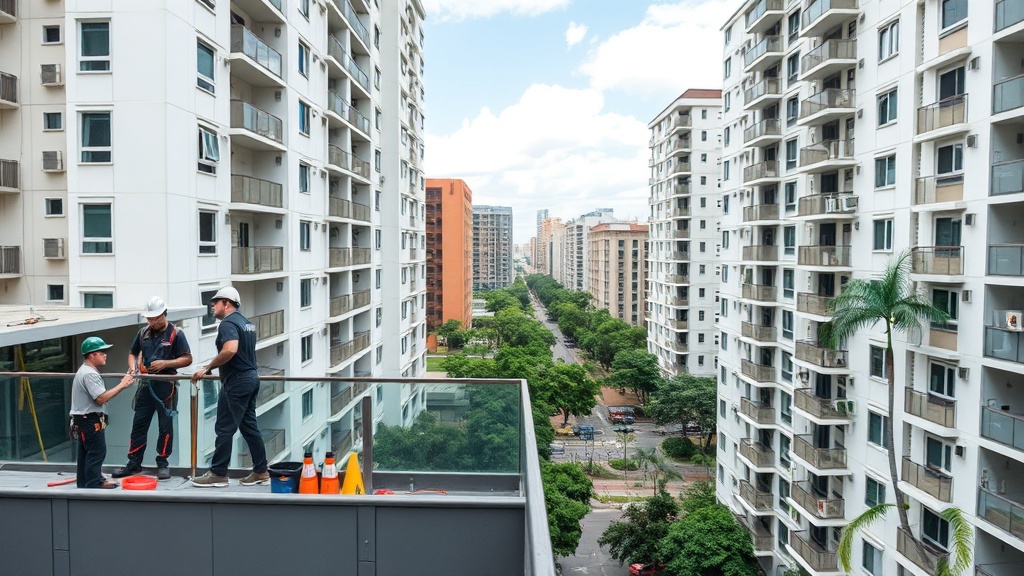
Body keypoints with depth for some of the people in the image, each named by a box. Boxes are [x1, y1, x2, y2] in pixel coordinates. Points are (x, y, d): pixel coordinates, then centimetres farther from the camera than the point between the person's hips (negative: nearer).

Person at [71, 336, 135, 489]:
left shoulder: (85, 371, 15)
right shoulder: (89, 374, -20)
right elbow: (101, 398, -26)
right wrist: (121, 385, -22)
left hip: (83, 419, 11)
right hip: (90, 420, -11)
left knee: (85, 451, 17)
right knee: (97, 451, -5)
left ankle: (85, 482, 27)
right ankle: (94, 484, 0)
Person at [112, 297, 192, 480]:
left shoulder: (175, 334, -6)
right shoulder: (143, 333, 9)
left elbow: (187, 359, -7)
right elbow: (133, 353, 21)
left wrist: (165, 363, -19)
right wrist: (132, 367, 0)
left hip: (166, 385, -5)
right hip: (146, 384, 5)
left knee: (165, 426, 3)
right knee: (138, 424, 9)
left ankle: (163, 464, 14)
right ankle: (134, 464, 19)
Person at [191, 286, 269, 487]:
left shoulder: (228, 323, -13)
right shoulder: (245, 322, 17)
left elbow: (230, 350, -30)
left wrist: (208, 368, -21)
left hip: (236, 382, -9)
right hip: (251, 378, 10)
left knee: (224, 428, -1)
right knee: (249, 426, 12)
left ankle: (218, 474, 6)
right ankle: (261, 472, 15)